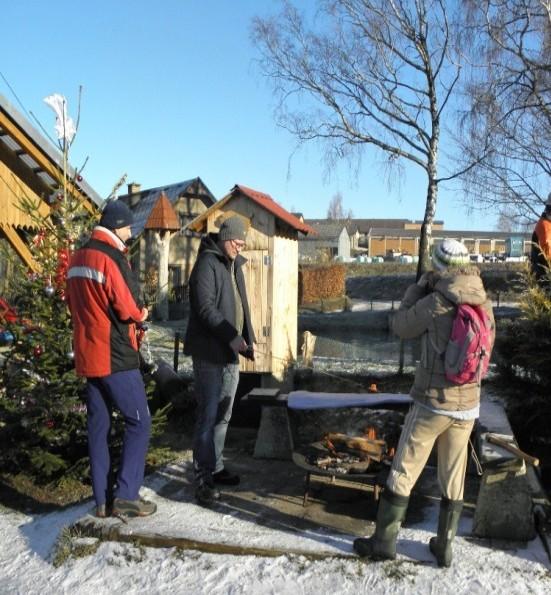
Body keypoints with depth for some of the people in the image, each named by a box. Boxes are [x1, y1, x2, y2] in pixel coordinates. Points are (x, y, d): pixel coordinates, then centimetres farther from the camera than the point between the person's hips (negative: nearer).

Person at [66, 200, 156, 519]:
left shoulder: (78, 259, 11)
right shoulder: (111, 259, -16)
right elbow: (128, 309, -18)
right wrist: (141, 313, 4)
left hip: (88, 355, 8)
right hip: (116, 357, -8)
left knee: (98, 425, 10)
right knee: (139, 421, 2)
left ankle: (103, 499, 16)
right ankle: (126, 495, 2)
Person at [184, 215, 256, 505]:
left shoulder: (234, 266, 16)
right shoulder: (207, 264, -12)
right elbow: (205, 308, -21)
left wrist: (248, 338, 13)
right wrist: (232, 337, -24)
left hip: (230, 353, 9)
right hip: (209, 353, -9)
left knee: (223, 415, 15)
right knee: (208, 416, -7)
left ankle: (216, 467, 27)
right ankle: (203, 479, -2)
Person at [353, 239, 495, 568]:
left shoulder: (435, 302, -16)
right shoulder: (485, 305, 0)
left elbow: (401, 326, 0)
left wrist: (419, 287, 10)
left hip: (432, 403, -5)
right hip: (468, 406, 5)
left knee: (403, 473, 8)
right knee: (453, 479, 17)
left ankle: (384, 542, 18)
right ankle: (445, 547, 28)